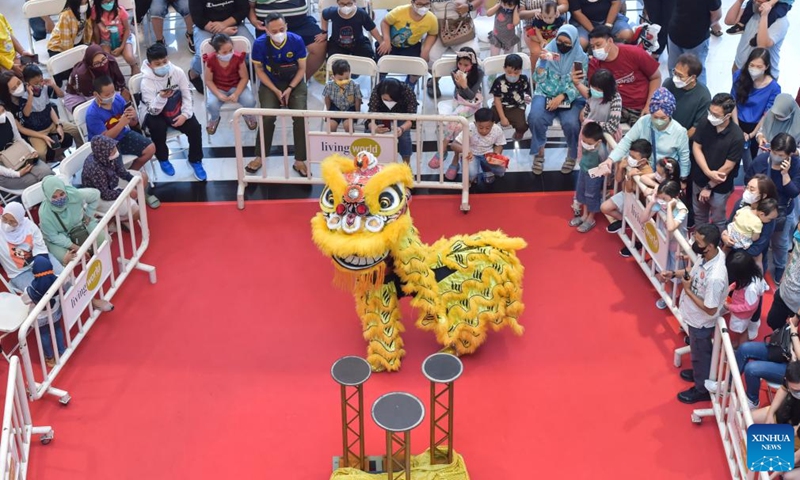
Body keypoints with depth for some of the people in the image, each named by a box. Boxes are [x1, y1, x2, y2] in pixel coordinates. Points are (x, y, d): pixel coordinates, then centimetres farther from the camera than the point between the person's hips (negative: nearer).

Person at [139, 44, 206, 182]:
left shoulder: (177, 72, -14)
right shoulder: (147, 81, -21)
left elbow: (187, 95, -4)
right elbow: (153, 110, -24)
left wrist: (185, 114, -18)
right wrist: (161, 98, -44)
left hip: (176, 110, 3)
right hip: (155, 113, -3)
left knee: (195, 127, -19)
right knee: (158, 127, -35)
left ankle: (195, 160, 5)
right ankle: (163, 159, -7)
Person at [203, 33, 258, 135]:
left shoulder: (238, 58, -20)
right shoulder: (210, 60, -20)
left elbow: (244, 78, -11)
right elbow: (208, 80, -10)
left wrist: (236, 94, -24)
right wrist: (219, 95, -24)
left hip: (237, 86, 0)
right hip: (218, 88, 0)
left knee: (250, 101, -29)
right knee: (212, 104, -31)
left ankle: (248, 115, 12)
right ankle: (214, 119, 10)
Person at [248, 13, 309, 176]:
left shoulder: (297, 41, -15)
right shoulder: (260, 44, -16)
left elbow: (302, 68, -6)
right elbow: (259, 70, -5)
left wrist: (290, 89, -17)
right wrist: (276, 91, -13)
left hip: (295, 83, 0)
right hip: (270, 84, 0)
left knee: (301, 116, -21)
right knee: (267, 117, -22)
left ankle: (300, 161, -10)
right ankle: (260, 157, -1)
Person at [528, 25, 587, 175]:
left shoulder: (581, 57, -1)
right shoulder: (548, 51, 2)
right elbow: (538, 80, -2)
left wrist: (561, 97, -19)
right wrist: (543, 62, -19)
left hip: (571, 97, -1)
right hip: (546, 93, 1)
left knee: (570, 122, -30)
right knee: (535, 117, -30)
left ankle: (572, 155, 0)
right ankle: (539, 153, -6)